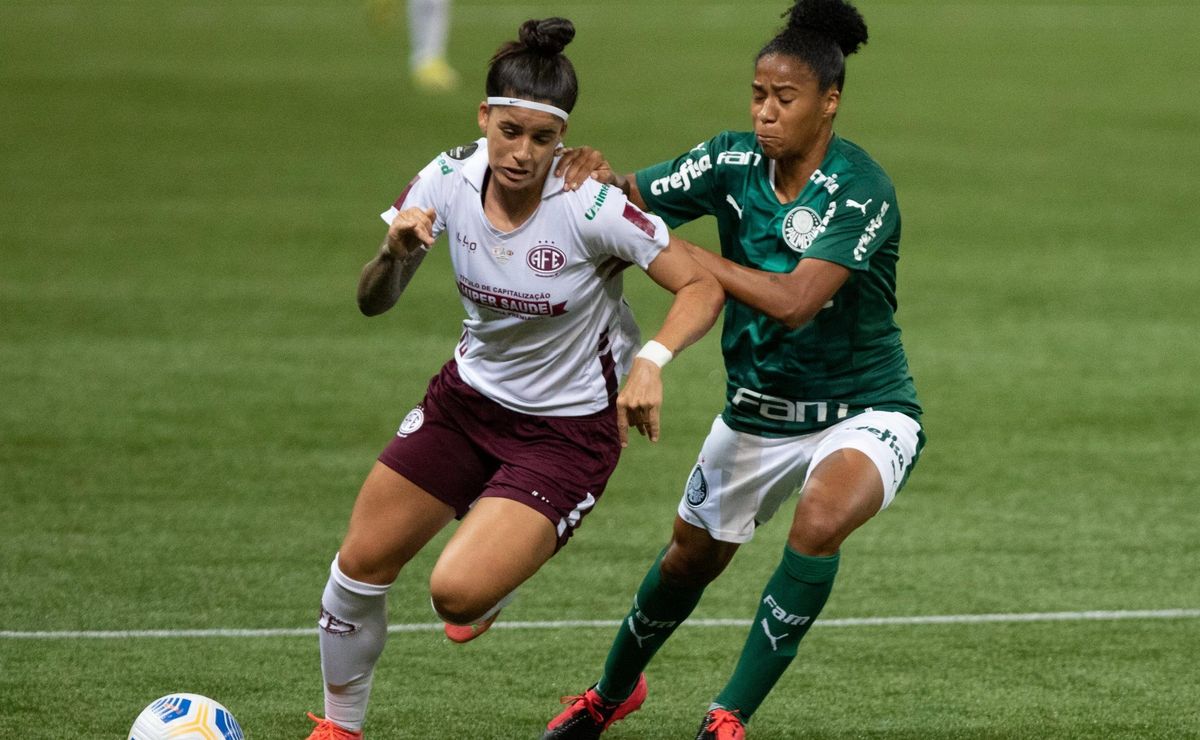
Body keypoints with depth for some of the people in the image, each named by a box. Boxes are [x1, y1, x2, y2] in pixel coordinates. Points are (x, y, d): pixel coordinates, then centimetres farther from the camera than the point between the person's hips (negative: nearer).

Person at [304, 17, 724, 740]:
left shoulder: (592, 206, -26)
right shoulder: (448, 180, -13)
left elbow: (703, 287, -24)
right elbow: (373, 302, -6)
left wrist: (652, 361, -41)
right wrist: (395, 253, -28)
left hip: (570, 429, -5)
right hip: (470, 397, 5)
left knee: (457, 594, -20)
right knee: (361, 564, 4)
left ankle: (491, 588, 18)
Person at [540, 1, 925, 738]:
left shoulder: (861, 190, -25)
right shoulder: (734, 161, -9)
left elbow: (794, 301, -34)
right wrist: (604, 180, -36)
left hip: (865, 413, -5)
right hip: (758, 413, 6)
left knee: (820, 521, -35)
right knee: (692, 557, 19)